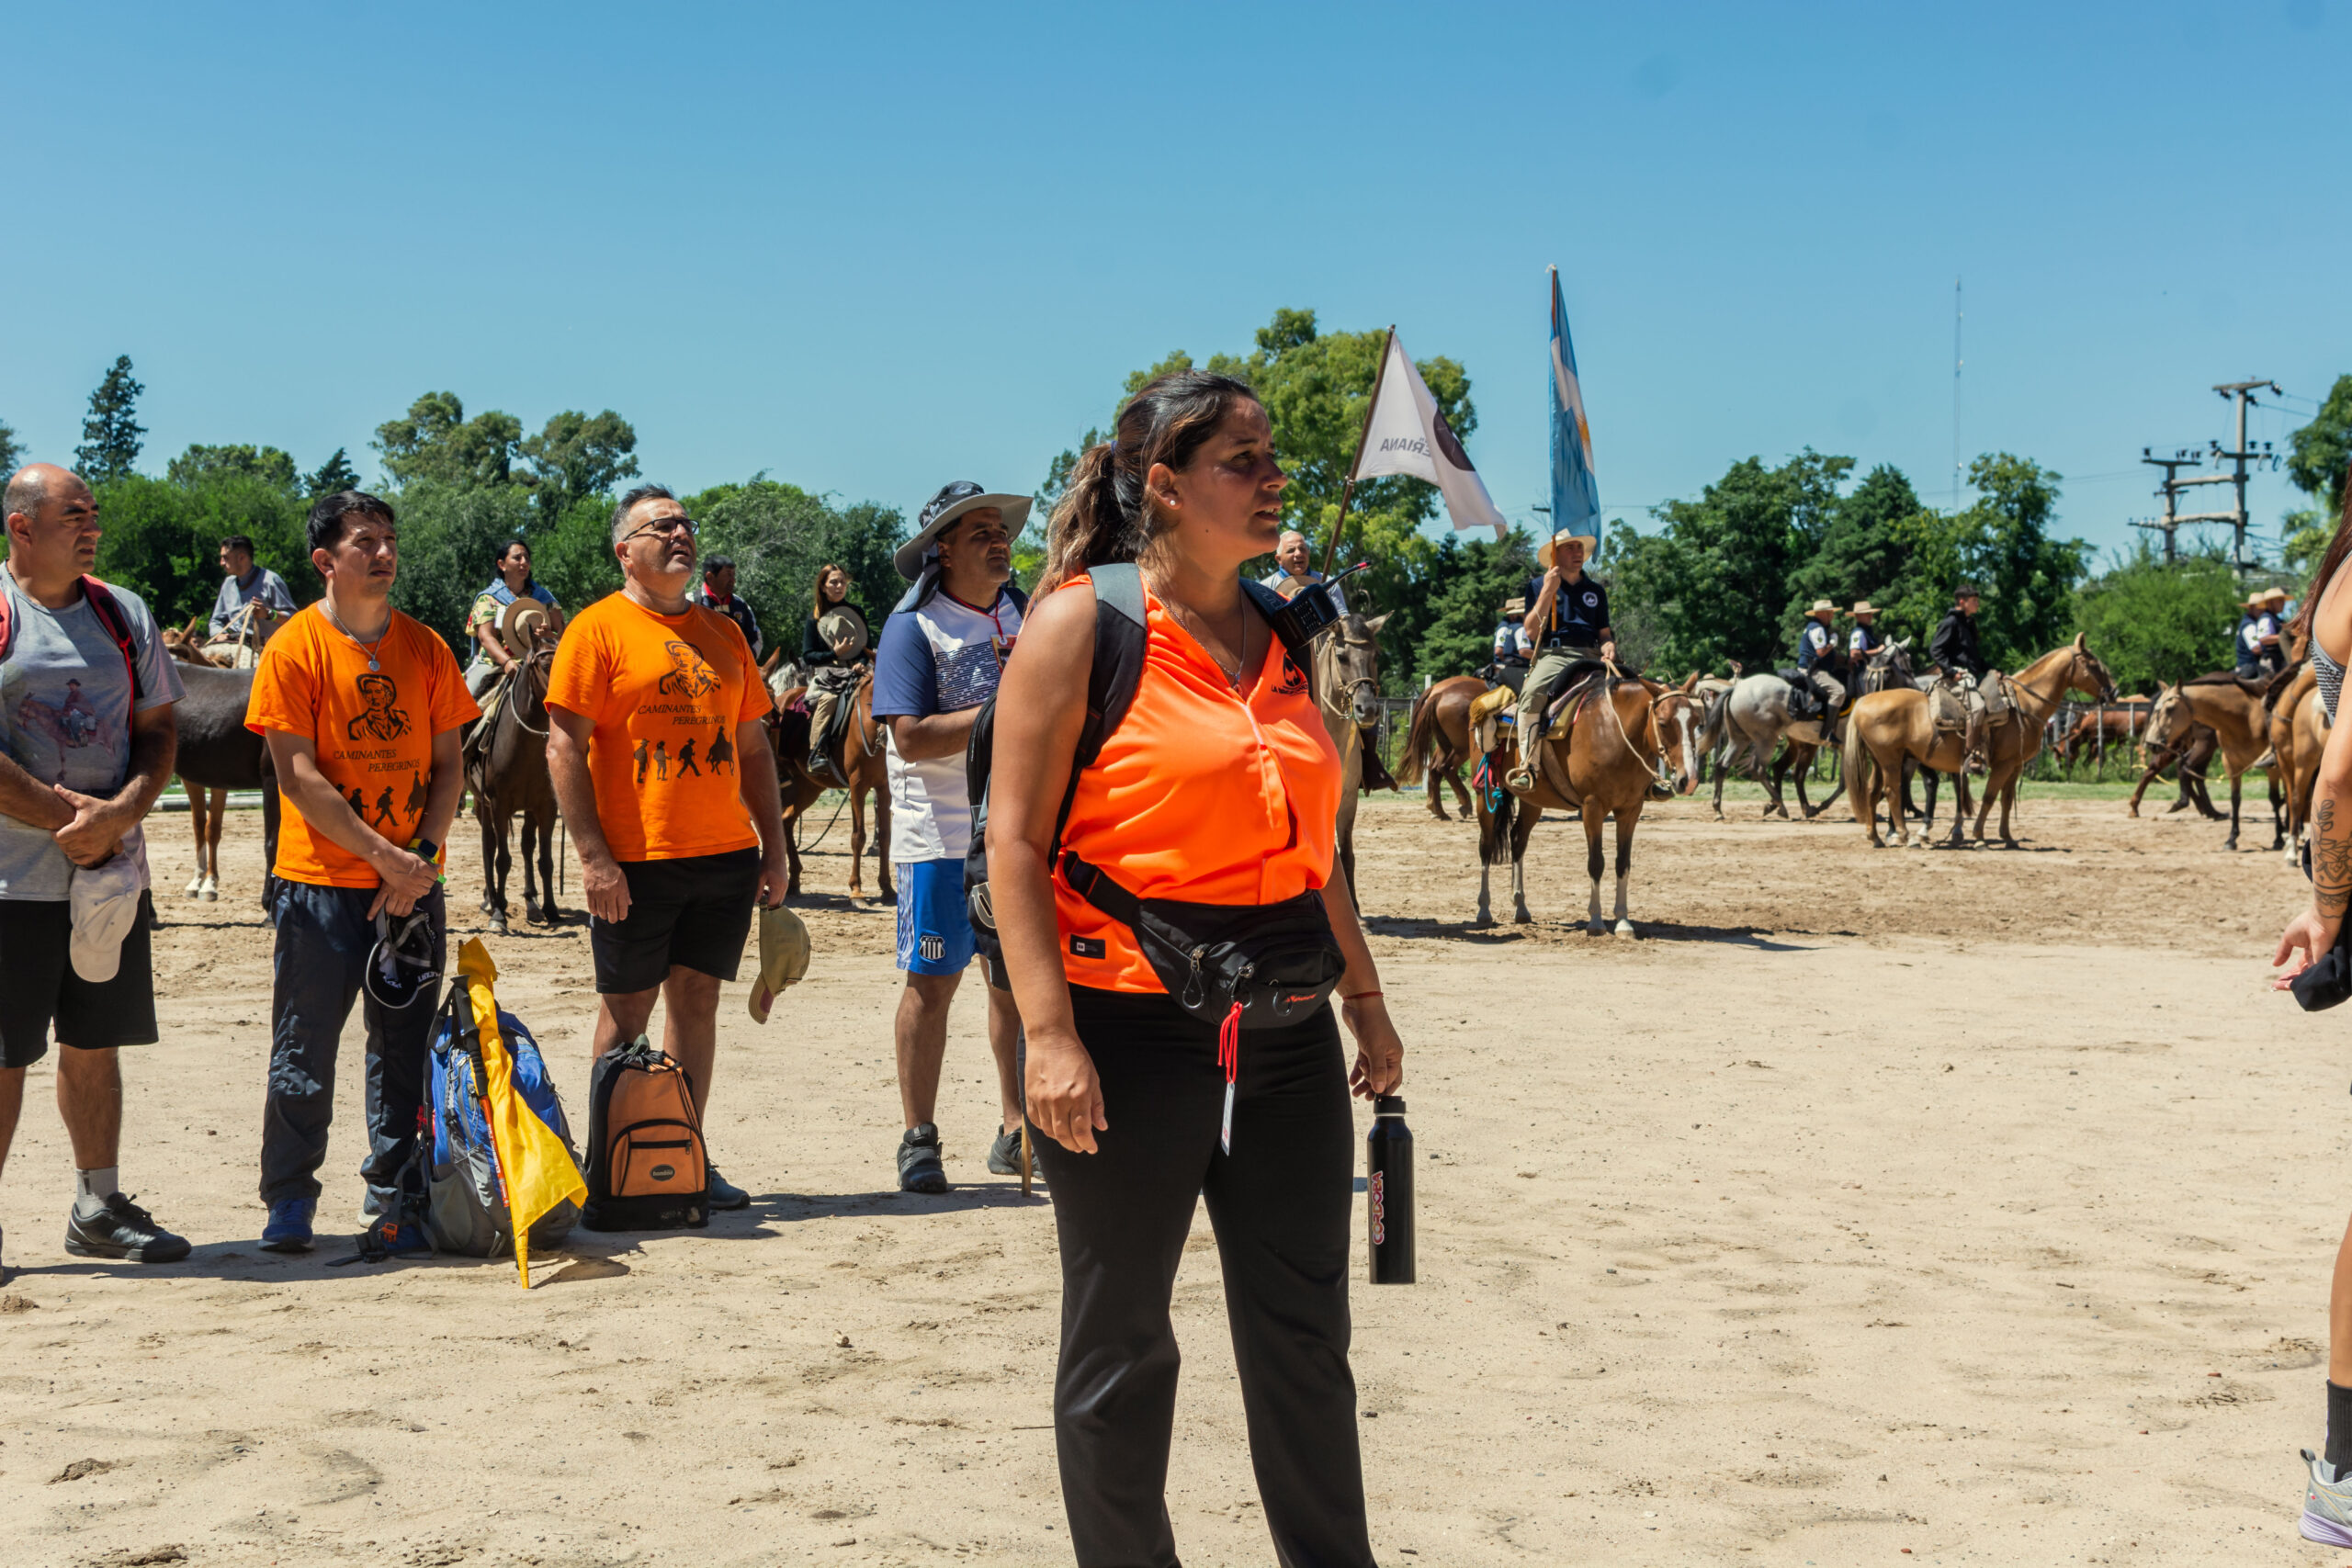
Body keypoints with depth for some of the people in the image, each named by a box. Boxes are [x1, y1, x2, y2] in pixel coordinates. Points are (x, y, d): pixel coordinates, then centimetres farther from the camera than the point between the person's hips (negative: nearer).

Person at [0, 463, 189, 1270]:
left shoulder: (124, 614, 11)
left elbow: (159, 729, 10)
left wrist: (120, 812, -8)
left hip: (112, 872, 5)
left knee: (95, 1044, 12)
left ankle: (98, 1208, 22)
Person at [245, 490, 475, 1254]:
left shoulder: (424, 648, 7)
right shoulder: (295, 648, -5)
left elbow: (448, 766, 8)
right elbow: (298, 775, -10)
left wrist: (422, 856, -6)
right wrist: (385, 855, -14)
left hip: (412, 887, 4)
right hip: (320, 882, -4)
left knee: (405, 1047, 7)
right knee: (304, 1051, 1)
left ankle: (393, 1198, 17)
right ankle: (289, 1203, 14)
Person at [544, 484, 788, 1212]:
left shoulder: (723, 633, 14)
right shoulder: (598, 630, -3)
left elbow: (753, 747, 18)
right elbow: (564, 747, -9)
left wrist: (774, 848, 12)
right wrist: (594, 857, -15)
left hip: (724, 854, 5)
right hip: (634, 862, -5)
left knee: (696, 1001, 8)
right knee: (626, 1011, 3)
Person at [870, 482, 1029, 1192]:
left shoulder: (1021, 612, 11)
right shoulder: (913, 626, -9)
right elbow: (912, 737, -19)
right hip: (940, 834, -5)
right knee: (933, 981, -1)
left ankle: (1016, 1132, 19)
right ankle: (919, 1140, 8)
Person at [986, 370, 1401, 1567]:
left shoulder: (1279, 633, 12)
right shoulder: (1081, 624, -7)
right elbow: (1016, 838, -11)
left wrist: (1364, 996, 19)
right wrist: (1050, 1032, -19)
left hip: (1282, 1028, 6)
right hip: (1132, 1028, -6)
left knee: (1304, 1332, 12)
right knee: (1119, 1338, 6)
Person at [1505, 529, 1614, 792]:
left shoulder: (1596, 591, 20)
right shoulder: (1538, 585, 10)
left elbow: (1604, 633, 23)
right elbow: (1532, 633, 0)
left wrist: (1609, 644, -2)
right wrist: (1548, 591, -7)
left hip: (1591, 657, 3)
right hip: (1552, 654, -3)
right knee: (1532, 691, -35)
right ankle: (1527, 765, -34)